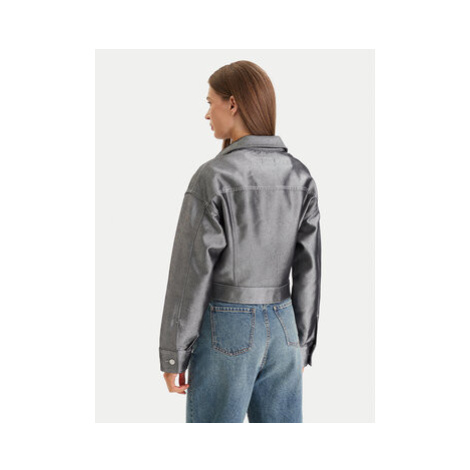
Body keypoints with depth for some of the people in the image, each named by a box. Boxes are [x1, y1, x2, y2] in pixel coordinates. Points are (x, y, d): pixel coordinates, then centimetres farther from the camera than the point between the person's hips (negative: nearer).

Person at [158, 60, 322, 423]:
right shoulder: (299, 176, 1)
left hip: (224, 330, -5)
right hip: (279, 327, 6)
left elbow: (192, 273, -14)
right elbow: (307, 268, 3)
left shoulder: (212, 177, -16)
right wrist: (302, 344, 12)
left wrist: (172, 354, -6)